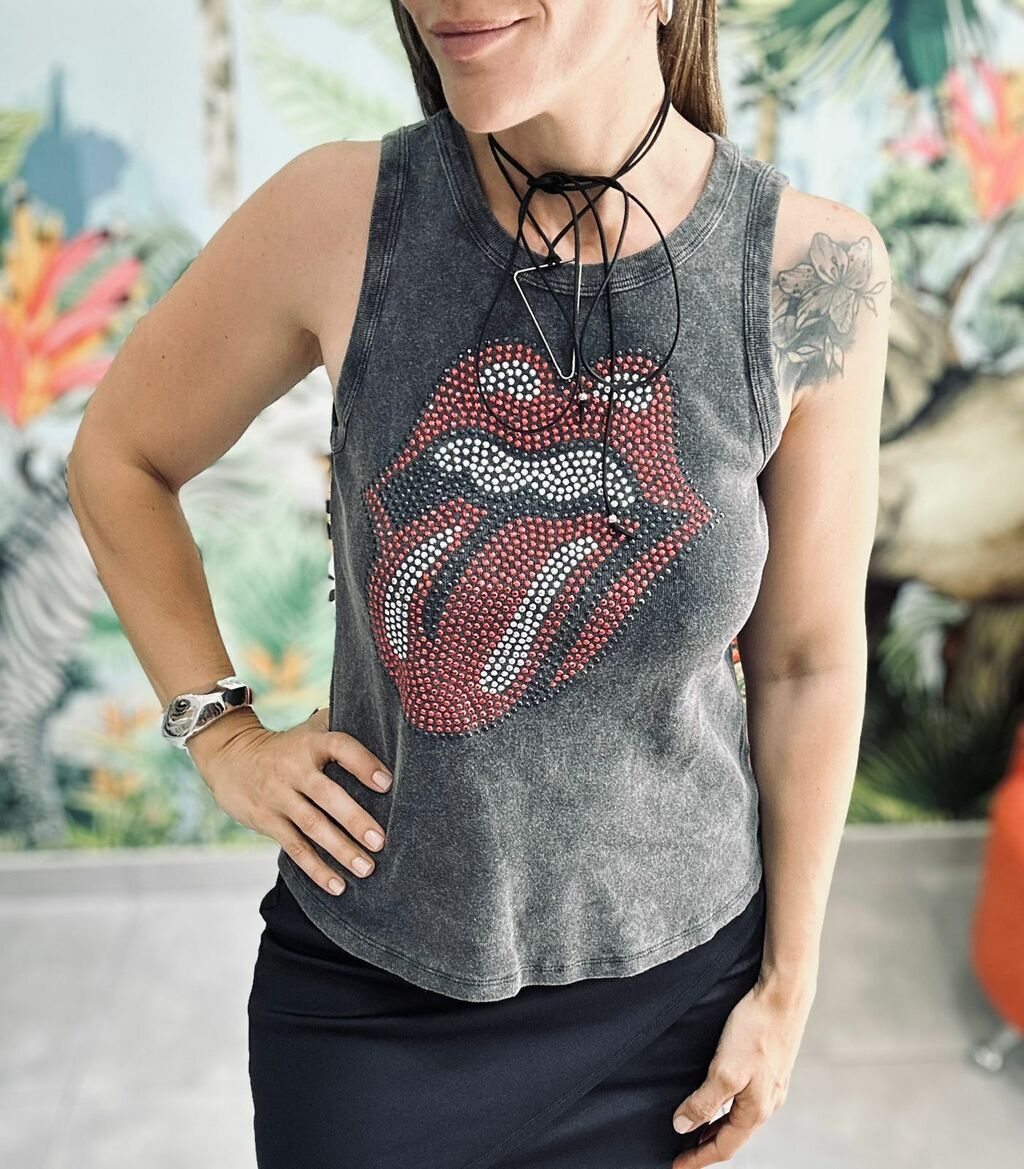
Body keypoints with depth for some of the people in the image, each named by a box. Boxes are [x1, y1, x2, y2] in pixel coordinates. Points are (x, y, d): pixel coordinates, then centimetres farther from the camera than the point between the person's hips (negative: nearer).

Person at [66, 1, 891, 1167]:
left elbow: (807, 656, -5)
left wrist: (789, 982, 2)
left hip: (669, 977, 1)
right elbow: (119, 458, 1)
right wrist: (220, 735, -4)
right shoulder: (338, 216, -16)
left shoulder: (811, 267, -16)